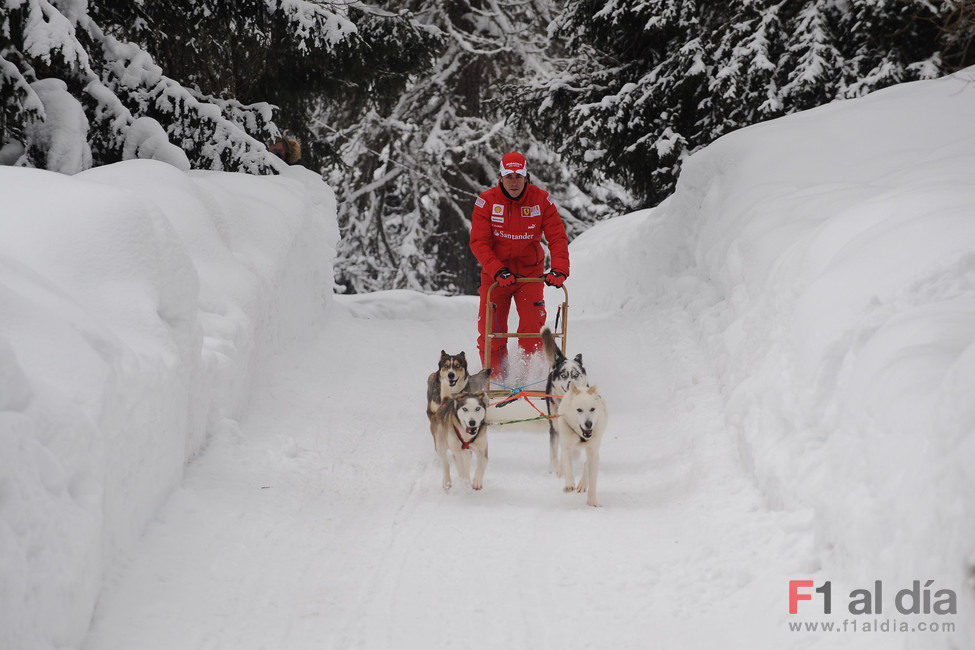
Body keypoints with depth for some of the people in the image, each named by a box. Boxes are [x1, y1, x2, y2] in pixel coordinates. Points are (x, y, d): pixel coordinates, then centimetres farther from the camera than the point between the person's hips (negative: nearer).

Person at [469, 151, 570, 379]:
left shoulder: (541, 200, -7)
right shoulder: (486, 201, -10)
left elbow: (557, 238, -9)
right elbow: (478, 242, -13)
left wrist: (559, 269, -25)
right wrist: (497, 270, -26)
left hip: (530, 273, 0)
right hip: (495, 276, 0)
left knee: (532, 329, -12)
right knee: (491, 331, -4)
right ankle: (495, 377, 8)